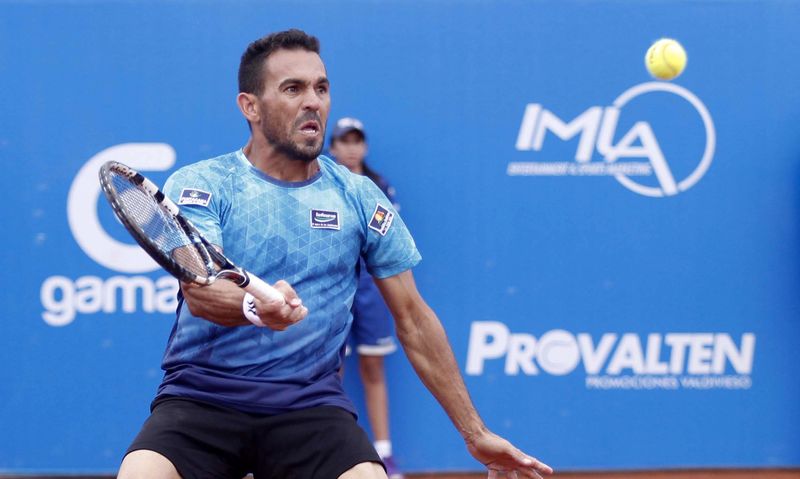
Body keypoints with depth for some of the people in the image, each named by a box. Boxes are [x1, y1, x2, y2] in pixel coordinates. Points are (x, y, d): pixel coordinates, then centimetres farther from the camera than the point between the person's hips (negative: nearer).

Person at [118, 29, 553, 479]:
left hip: (311, 404, 1)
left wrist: (475, 432, 13)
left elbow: (414, 320, 13)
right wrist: (254, 306, -40)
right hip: (199, 396, -1)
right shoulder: (199, 185, 0)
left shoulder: (361, 197, 8)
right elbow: (198, 290, -16)